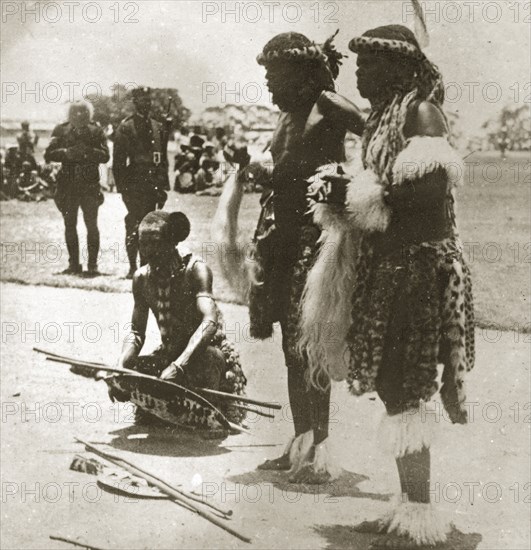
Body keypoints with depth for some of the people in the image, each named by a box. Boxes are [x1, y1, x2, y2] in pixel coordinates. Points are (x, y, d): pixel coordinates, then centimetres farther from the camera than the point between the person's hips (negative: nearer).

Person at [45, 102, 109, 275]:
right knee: (70, 225, 5)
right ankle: (74, 264, 14)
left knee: (92, 225, -4)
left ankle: (93, 264, 3)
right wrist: (66, 152, -16)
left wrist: (88, 152, -19)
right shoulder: (61, 130, 4)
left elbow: (105, 156, -5)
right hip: (67, 185, 2)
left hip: (90, 184, -2)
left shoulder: (96, 131, 2)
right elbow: (48, 155, -1)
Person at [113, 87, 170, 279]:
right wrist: (122, 187, -10)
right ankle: (132, 267, 0)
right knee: (134, 226, -5)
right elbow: (118, 161, -3)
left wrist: (163, 186, 9)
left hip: (153, 185, 4)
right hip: (134, 183, -4)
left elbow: (163, 159, 15)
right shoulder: (125, 128, -1)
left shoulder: (159, 127, 13)